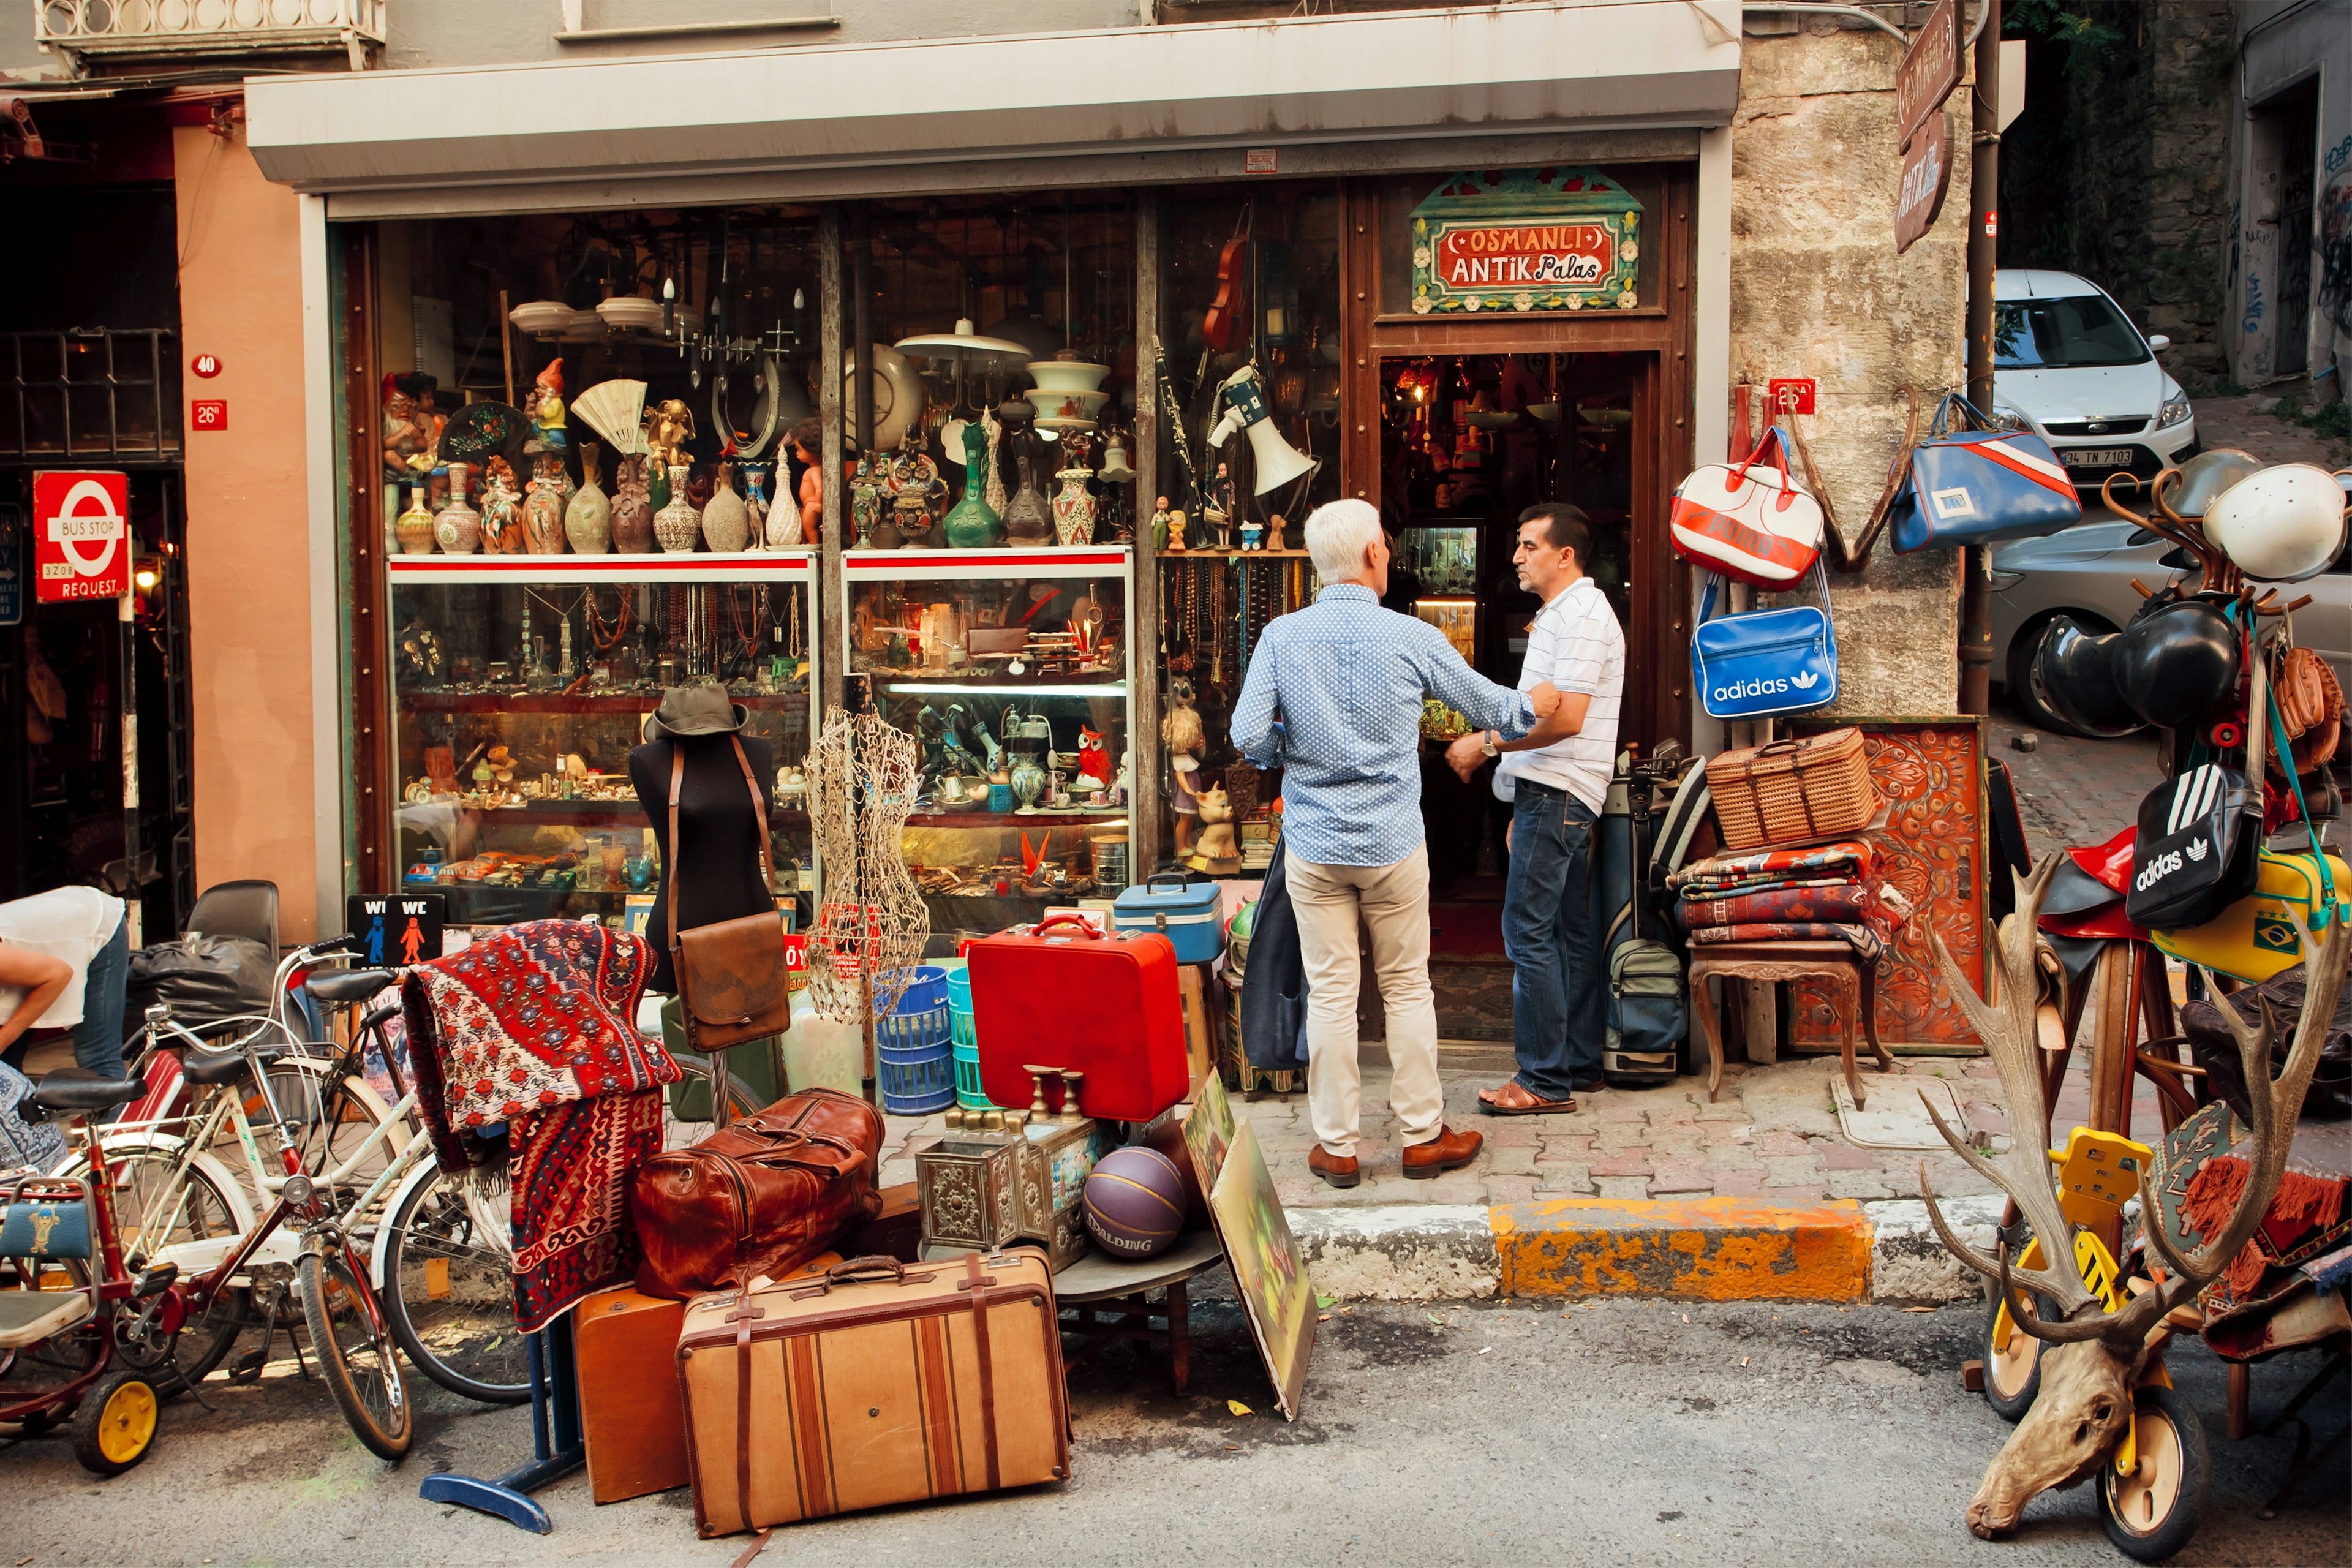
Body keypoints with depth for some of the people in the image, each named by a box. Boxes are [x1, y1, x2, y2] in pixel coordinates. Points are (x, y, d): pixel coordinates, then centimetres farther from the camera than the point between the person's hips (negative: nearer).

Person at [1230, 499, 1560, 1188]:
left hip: (1314, 846, 1)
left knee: (1330, 994, 6)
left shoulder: (1282, 636, -6)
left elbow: (1248, 737, -12)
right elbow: (1488, 705, 7)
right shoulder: (1411, 637, -7)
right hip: (1394, 845, -1)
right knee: (1408, 987, 12)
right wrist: (1531, 704, 29)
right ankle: (1423, 1135, 21)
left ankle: (1337, 1147, 14)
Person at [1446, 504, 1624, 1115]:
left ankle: (1545, 1081, -8)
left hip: (1557, 795, -11)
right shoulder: (1559, 615, 20)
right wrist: (1524, 807, 22)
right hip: (1551, 794, 11)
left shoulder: (1583, 614, -13)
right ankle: (1581, 1063, 18)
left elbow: (1565, 719, -23)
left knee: (1528, 931, -11)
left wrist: (1487, 743, -15)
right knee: (1570, 932, 12)